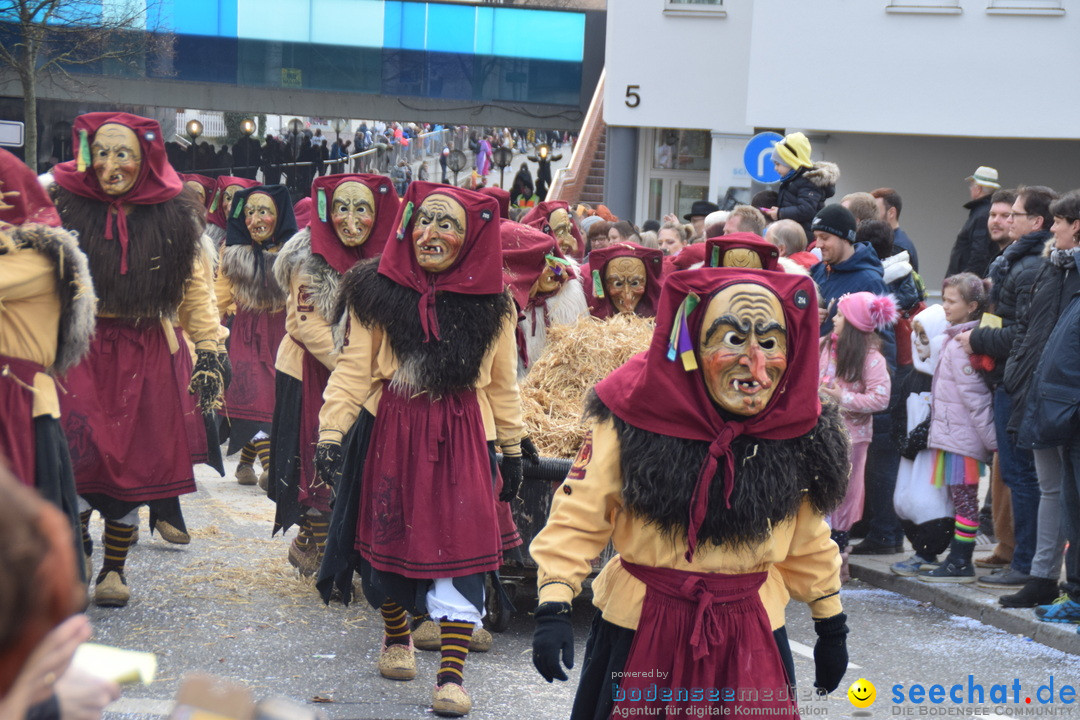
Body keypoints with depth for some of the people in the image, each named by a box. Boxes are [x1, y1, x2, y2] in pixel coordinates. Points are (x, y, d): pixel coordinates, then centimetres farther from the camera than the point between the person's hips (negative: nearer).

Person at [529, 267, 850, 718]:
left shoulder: (797, 431, -5)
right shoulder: (634, 415, -14)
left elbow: (807, 541, 8)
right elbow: (581, 515, -13)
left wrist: (831, 625, 14)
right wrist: (553, 607, -22)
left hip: (750, 633, 2)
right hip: (640, 629, -2)